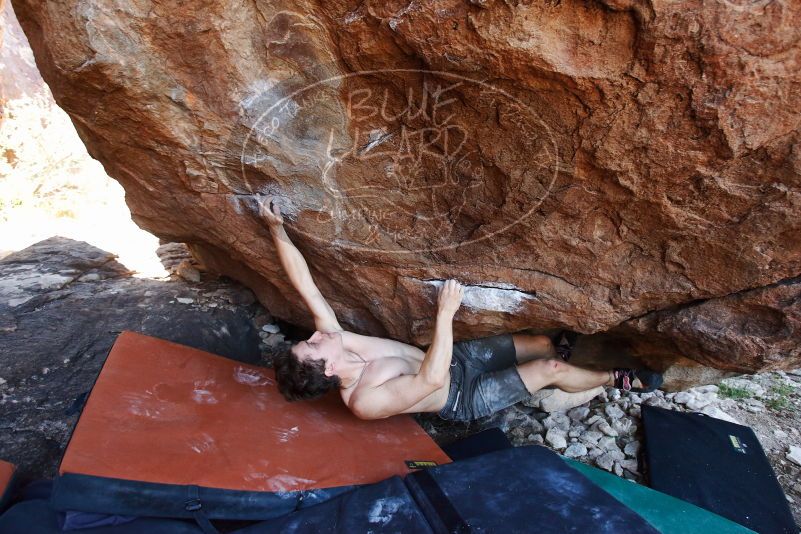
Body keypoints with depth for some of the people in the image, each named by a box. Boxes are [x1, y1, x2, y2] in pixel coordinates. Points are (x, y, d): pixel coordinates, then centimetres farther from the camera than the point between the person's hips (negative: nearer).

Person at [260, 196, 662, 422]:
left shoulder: (334, 339, -13)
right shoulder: (365, 401, -32)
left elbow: (304, 283, -16)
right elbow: (433, 378, -42)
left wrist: (275, 227, -18)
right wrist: (445, 314, -44)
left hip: (458, 357, 7)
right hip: (462, 398, -6)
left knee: (542, 344, 7)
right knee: (550, 369, -12)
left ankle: (566, 349, 42)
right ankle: (617, 379, 17)